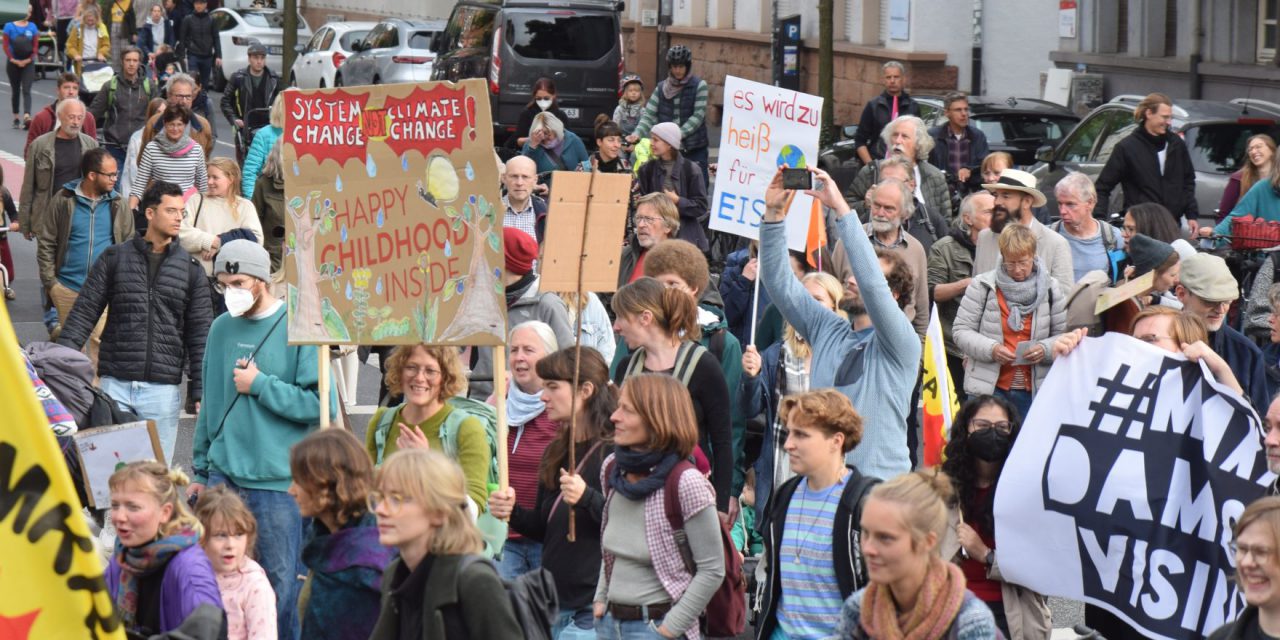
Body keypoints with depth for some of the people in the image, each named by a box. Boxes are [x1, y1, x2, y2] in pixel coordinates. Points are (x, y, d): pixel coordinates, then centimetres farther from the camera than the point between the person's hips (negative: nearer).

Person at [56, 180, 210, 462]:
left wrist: (200, 391, 2)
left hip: (163, 388, 1)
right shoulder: (114, 258, 4)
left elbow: (200, 332, 7)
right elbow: (84, 312, 4)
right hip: (115, 385, 0)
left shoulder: (190, 269, 7)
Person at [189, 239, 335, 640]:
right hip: (223, 475, 4)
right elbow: (209, 405, 14)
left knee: (281, 585, 2)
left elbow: (322, 405, -13)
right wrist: (201, 471, 12)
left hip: (277, 482, -4)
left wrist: (260, 385, -10)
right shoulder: (222, 328, 9)